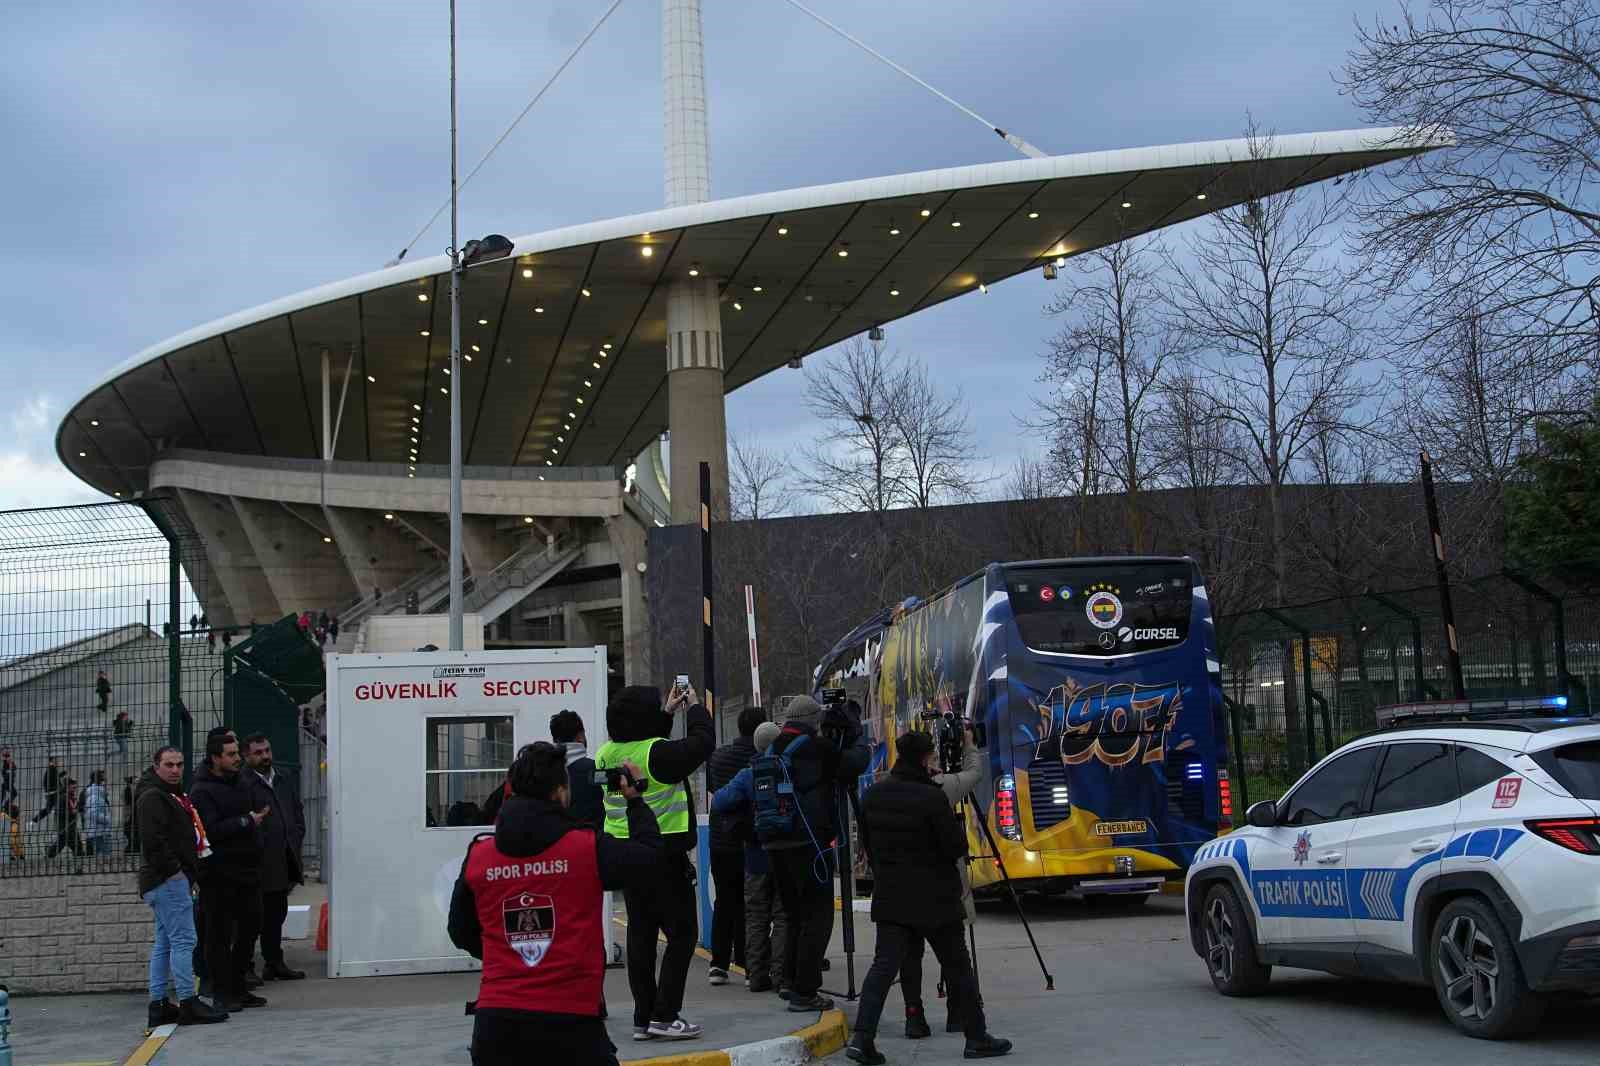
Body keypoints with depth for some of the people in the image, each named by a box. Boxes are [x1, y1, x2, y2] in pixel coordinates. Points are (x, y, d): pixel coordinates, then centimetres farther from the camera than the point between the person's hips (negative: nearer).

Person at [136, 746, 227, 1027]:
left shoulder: (171, 795, 22)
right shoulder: (152, 797, -11)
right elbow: (152, 840, -22)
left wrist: (190, 874, 20)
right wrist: (173, 869, -19)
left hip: (173, 880, 11)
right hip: (168, 880, -11)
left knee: (164, 943, 11)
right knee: (183, 940, -11)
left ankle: (158, 1005, 14)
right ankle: (188, 1004, -11)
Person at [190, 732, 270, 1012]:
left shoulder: (240, 783, 16)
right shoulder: (201, 791, -10)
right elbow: (211, 830, -21)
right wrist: (247, 821, -16)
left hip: (247, 870, 8)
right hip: (220, 875, -8)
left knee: (250, 928, 11)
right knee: (220, 934, -2)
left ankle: (238, 988, 22)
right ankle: (221, 993, 4)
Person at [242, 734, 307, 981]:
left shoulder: (286, 779, 14)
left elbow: (298, 812, 17)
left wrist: (294, 843, 6)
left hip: (284, 859, 7)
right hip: (259, 862, -7)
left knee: (276, 914, 15)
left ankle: (274, 963, 23)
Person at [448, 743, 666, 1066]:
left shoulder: (477, 856, 2)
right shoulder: (588, 848, -9)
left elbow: (461, 934, 13)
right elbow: (651, 861, 2)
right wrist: (635, 800, 15)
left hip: (495, 1022, 3)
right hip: (570, 1023, -3)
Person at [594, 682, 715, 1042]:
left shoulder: (607, 752, 4)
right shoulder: (658, 753, -18)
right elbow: (702, 742, -9)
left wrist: (667, 713, 24)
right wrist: (694, 707, 6)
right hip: (664, 854, -7)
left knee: (641, 934, 12)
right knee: (682, 932, 2)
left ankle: (643, 1018, 15)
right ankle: (665, 1015, -3)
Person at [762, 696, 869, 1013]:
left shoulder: (772, 750, 13)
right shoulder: (817, 747, -7)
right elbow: (855, 762, -3)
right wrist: (854, 732, 14)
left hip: (775, 844, 7)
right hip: (808, 843, -7)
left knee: (795, 914, 19)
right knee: (817, 916, -2)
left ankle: (790, 981, 20)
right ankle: (804, 992, -4)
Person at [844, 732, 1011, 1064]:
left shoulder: (873, 796, 3)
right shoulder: (932, 797, -18)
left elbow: (868, 845, 12)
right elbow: (956, 847, -13)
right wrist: (958, 825, 6)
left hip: (890, 898, 5)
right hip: (934, 899, -5)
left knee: (884, 964, 2)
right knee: (957, 969, 8)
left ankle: (862, 1037, -11)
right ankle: (977, 1038, 17)